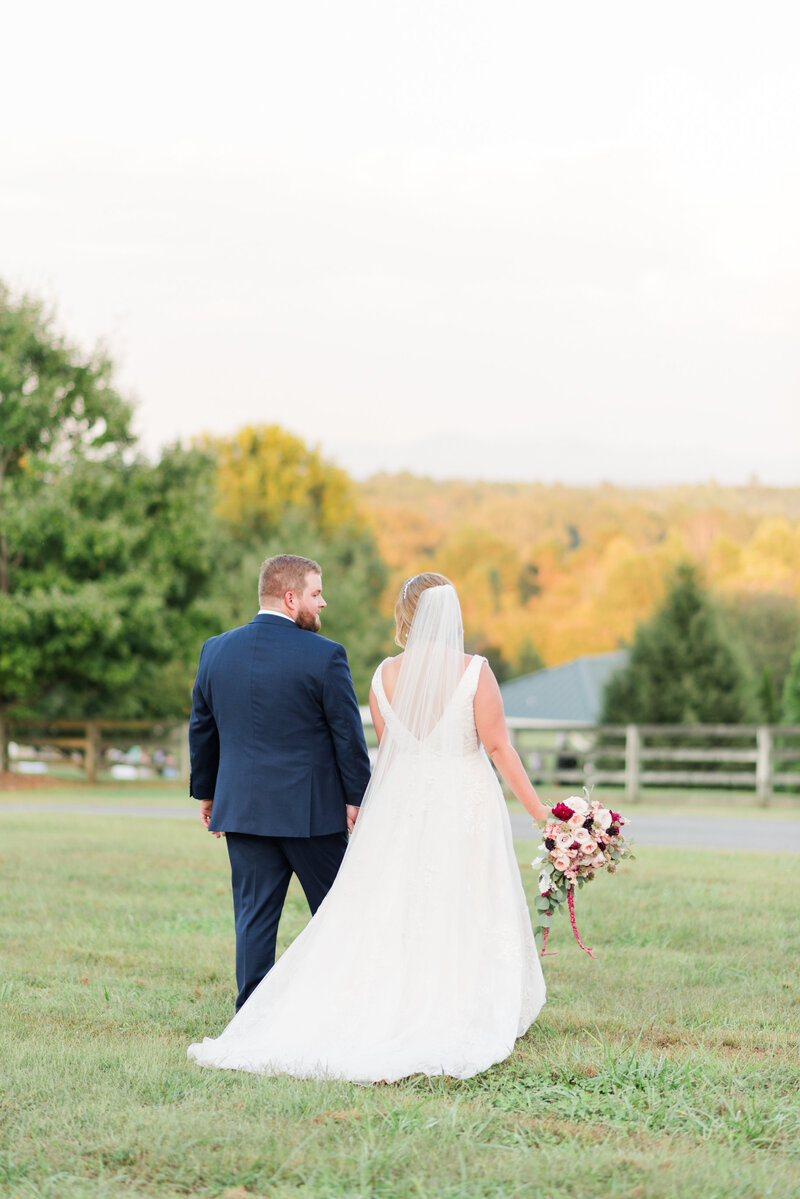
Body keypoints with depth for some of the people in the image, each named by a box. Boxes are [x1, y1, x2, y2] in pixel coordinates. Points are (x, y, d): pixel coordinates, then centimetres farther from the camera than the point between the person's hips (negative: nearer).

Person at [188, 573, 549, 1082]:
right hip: (465, 807, -3)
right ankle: (454, 1026, 9)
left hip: (400, 806, 3)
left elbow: (388, 750, 9)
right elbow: (498, 747, -10)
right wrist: (540, 811, -3)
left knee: (386, 922, 8)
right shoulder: (475, 672, -11)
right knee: (464, 925, 6)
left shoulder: (385, 675, -1)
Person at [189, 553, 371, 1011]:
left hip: (242, 807, 4)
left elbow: (201, 727, 13)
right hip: (312, 810, -4)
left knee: (254, 916, 6)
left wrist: (206, 792, 22)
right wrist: (357, 797, 1)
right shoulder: (324, 655, -11)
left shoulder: (216, 650, 4)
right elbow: (348, 732, -8)